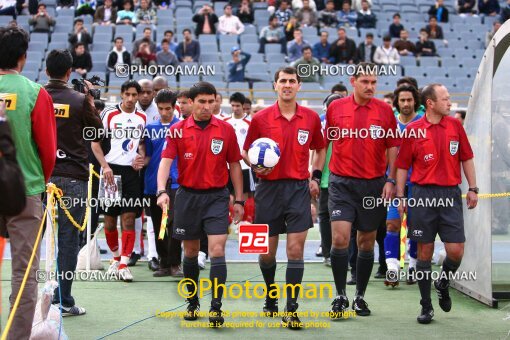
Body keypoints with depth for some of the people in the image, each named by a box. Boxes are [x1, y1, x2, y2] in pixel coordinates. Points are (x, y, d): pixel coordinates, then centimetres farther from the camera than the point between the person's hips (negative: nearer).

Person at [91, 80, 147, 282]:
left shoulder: (142, 118, 10)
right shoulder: (109, 114, -1)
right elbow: (95, 142, -1)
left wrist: (141, 156, 2)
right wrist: (105, 166, -12)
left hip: (131, 171, 2)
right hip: (111, 170, -2)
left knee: (129, 218, -5)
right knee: (109, 218, 4)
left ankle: (123, 265, -3)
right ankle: (116, 257, 25)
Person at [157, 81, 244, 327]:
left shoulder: (226, 130, 1)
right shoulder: (178, 130, 0)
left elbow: (234, 166, 7)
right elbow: (165, 162, -7)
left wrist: (239, 200, 4)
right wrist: (162, 191, -24)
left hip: (216, 196, -1)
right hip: (187, 196, 1)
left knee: (217, 250, -11)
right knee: (191, 252, 11)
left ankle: (216, 307, -8)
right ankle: (192, 303, 27)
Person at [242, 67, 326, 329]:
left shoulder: (311, 118, 4)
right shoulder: (261, 118, 0)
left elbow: (320, 149, 18)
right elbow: (246, 151, 8)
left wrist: (316, 177, 7)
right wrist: (255, 166, -12)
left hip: (299, 189, 0)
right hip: (269, 187, 0)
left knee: (295, 250, -7)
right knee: (267, 251, 8)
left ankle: (291, 310, -1)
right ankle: (270, 297, 34)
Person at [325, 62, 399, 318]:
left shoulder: (385, 110, 3)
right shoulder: (335, 108, 2)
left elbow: (392, 148, 6)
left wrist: (390, 180, -3)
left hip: (374, 184, 1)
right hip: (342, 183, -1)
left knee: (367, 242, 8)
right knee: (340, 238, -11)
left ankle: (360, 297, 21)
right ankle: (340, 297, 2)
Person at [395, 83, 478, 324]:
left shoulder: (455, 125, 7)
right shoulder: (413, 130, 0)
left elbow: (466, 158, 12)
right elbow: (402, 166, 4)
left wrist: (472, 189, 8)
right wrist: (400, 197, 0)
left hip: (451, 194, 2)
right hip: (423, 194, -2)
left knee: (456, 251, -5)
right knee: (425, 252, 3)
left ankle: (443, 284, 27)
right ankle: (426, 306, 13)